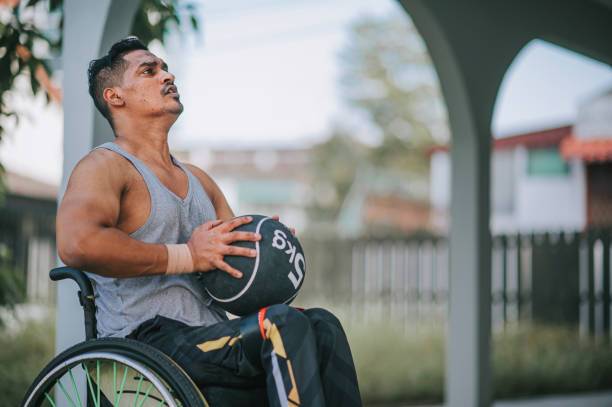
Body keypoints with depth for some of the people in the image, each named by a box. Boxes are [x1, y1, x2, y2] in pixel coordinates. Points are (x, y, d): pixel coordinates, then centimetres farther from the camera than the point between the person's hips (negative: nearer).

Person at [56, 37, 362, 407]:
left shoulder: (199, 180, 26)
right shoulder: (104, 166, -2)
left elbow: (235, 258, 30)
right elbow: (76, 244, -23)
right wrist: (186, 256, -19)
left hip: (211, 335, 8)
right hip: (148, 343, -8)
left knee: (322, 325, -15)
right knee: (285, 324, -27)